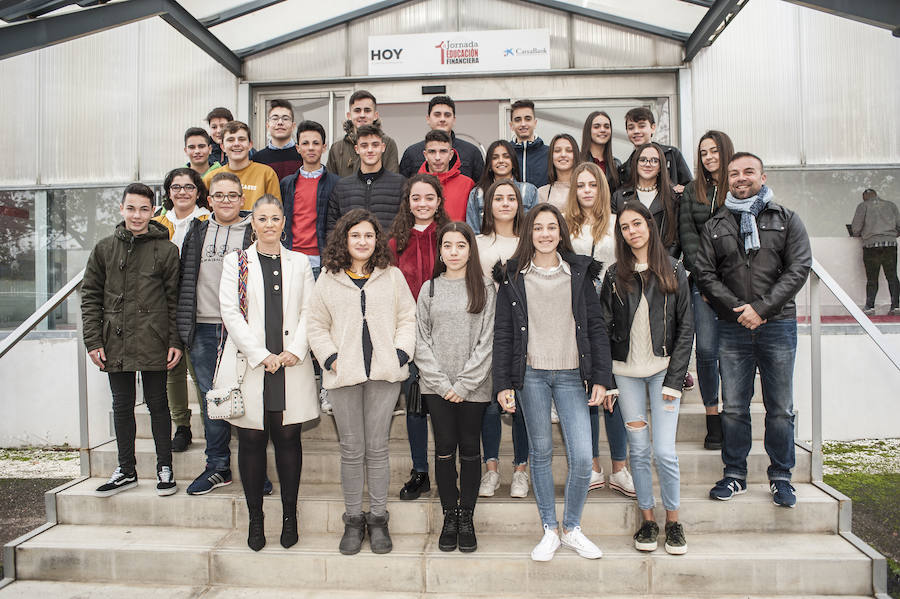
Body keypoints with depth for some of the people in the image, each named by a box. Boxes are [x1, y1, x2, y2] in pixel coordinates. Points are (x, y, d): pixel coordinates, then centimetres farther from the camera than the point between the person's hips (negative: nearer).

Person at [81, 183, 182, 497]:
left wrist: (176, 341, -6)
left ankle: (164, 468, 19)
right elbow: (90, 296, 8)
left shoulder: (167, 250, 0)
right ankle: (126, 470, 25)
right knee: (122, 406, 12)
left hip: (153, 342, -3)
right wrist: (93, 340, 1)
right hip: (115, 344, 3)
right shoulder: (104, 249, 7)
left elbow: (175, 298, -1)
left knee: (157, 403, 6)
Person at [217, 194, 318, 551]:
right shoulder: (236, 262, 7)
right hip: (250, 365, -1)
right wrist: (262, 356, -10)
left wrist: (295, 351, -9)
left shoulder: (299, 263, 12)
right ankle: (255, 518, 18)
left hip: (291, 366, 1)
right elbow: (230, 312, -2)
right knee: (251, 441, 4)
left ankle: (289, 515, 18)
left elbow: (309, 312, 5)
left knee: (288, 438, 5)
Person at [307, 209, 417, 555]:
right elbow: (317, 326, 9)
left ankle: (378, 520, 18)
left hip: (384, 373, 0)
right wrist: (330, 358, -3)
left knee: (378, 448, 5)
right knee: (351, 450, 6)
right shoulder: (328, 279, 8)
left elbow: (408, 318, 8)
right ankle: (353, 520, 19)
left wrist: (400, 354, -5)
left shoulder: (392, 276, 8)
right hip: (343, 373, 0)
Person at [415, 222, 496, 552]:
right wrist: (441, 382, -7)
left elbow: (487, 340, -4)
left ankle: (466, 516, 21)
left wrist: (464, 383, -10)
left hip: (474, 387, -1)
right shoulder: (429, 289, 7)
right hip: (436, 386, 1)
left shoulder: (485, 289, 1)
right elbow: (421, 341, 3)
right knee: (444, 450, 6)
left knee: (470, 450, 7)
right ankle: (450, 516, 21)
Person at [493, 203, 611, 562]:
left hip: (571, 375, 1)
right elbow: (503, 333, 4)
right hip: (531, 375, 0)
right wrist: (503, 383, -2)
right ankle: (550, 531, 24)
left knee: (582, 457, -4)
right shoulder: (513, 277, 4)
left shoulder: (579, 272, 6)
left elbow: (596, 327, 6)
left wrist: (601, 377, -1)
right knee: (541, 453, 8)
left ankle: (572, 529, 19)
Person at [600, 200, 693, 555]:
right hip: (626, 373, 1)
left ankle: (673, 521, 16)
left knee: (664, 451, -4)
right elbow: (605, 330, 5)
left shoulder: (674, 272, 3)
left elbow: (685, 328, 2)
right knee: (639, 450, 6)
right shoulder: (615, 275, 5)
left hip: (663, 369, -1)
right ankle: (647, 519, 20)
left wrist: (674, 380, -6)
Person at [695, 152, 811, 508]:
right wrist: (738, 308, -9)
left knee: (780, 408, 5)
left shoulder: (787, 220, 7)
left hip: (778, 325, -1)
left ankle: (781, 477, 19)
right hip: (733, 329, 1)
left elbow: (799, 269, -3)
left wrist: (761, 308, -12)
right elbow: (705, 274, 3)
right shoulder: (714, 226, 10)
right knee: (733, 407, 6)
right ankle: (735, 475, 18)